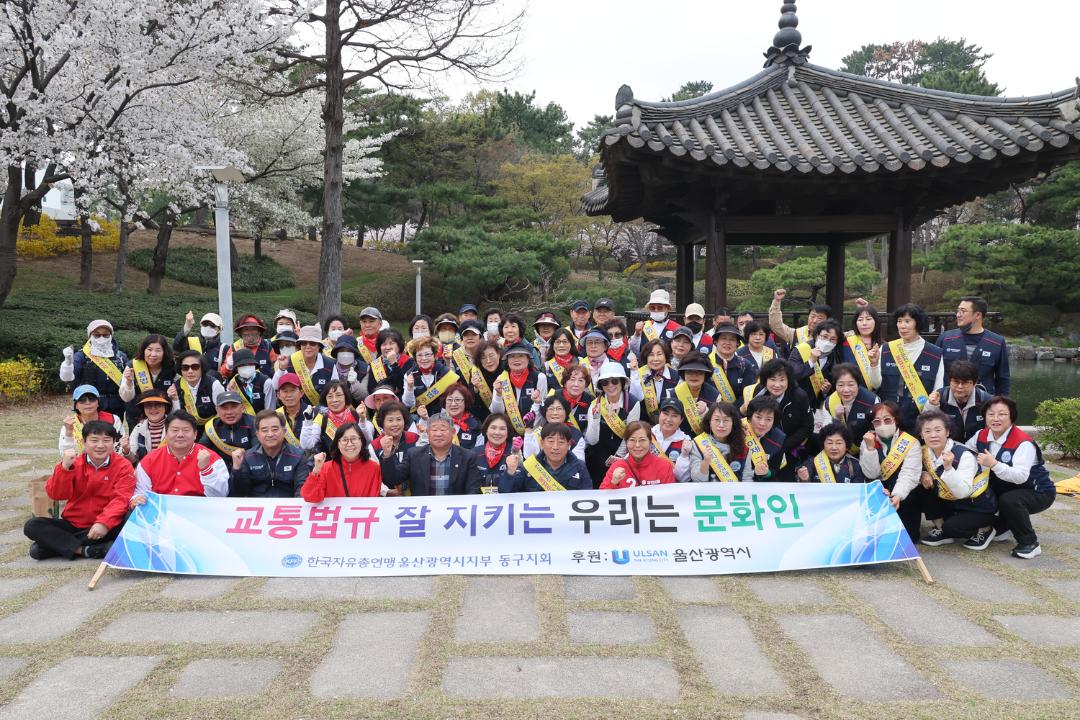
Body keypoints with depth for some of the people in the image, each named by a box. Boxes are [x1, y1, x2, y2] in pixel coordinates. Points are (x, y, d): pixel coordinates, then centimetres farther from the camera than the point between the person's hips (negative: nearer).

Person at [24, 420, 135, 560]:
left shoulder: (123, 466, -7)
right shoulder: (74, 463, -1)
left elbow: (120, 499, -17)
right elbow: (56, 494, -11)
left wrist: (104, 523, -33)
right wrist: (64, 467, -25)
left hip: (100, 527, -2)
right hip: (72, 524, 2)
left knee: (128, 524, -34)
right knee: (32, 526, -16)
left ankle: (59, 544, -23)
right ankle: (84, 550, -27)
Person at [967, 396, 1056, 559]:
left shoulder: (1023, 442, -27)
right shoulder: (982, 436, -5)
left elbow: (1020, 476, -39)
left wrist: (994, 464, -47)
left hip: (1038, 492, -7)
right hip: (1005, 490, 7)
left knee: (1009, 501, -35)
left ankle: (1030, 544, -12)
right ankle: (1002, 528, 17)